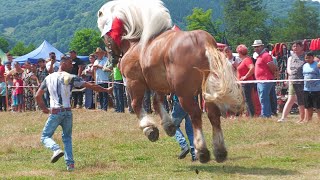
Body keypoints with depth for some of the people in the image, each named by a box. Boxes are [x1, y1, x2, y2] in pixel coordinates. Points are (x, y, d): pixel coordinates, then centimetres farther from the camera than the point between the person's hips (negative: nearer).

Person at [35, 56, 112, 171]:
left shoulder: (49, 78, 7)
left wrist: (43, 108, 24)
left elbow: (38, 96, 10)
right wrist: (106, 90, 10)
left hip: (55, 112, 0)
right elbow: (90, 86, -1)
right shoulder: (71, 78, -1)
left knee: (45, 136, 7)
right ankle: (70, 163, 5)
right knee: (67, 137, 16)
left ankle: (56, 149, -23)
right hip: (67, 112, 1)